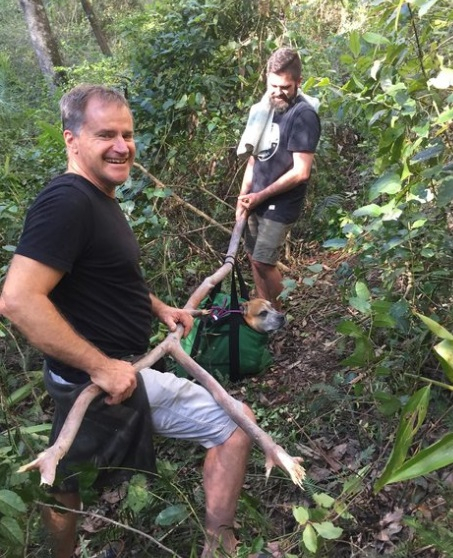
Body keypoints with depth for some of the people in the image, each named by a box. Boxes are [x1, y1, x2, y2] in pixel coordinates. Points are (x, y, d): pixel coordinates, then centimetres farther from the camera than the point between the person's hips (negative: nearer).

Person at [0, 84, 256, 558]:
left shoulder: (97, 198, 11)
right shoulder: (67, 203, -22)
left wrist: (157, 307, 13)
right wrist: (101, 366, -27)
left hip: (100, 375, 10)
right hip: (99, 380, -10)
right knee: (237, 423, 0)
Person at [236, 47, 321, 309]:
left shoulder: (304, 115, -17)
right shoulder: (266, 107, 6)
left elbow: (300, 172, -21)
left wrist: (259, 196, -14)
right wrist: (244, 196, 2)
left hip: (281, 205, -7)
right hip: (258, 200, 7)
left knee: (264, 262, -4)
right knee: (254, 257, 13)